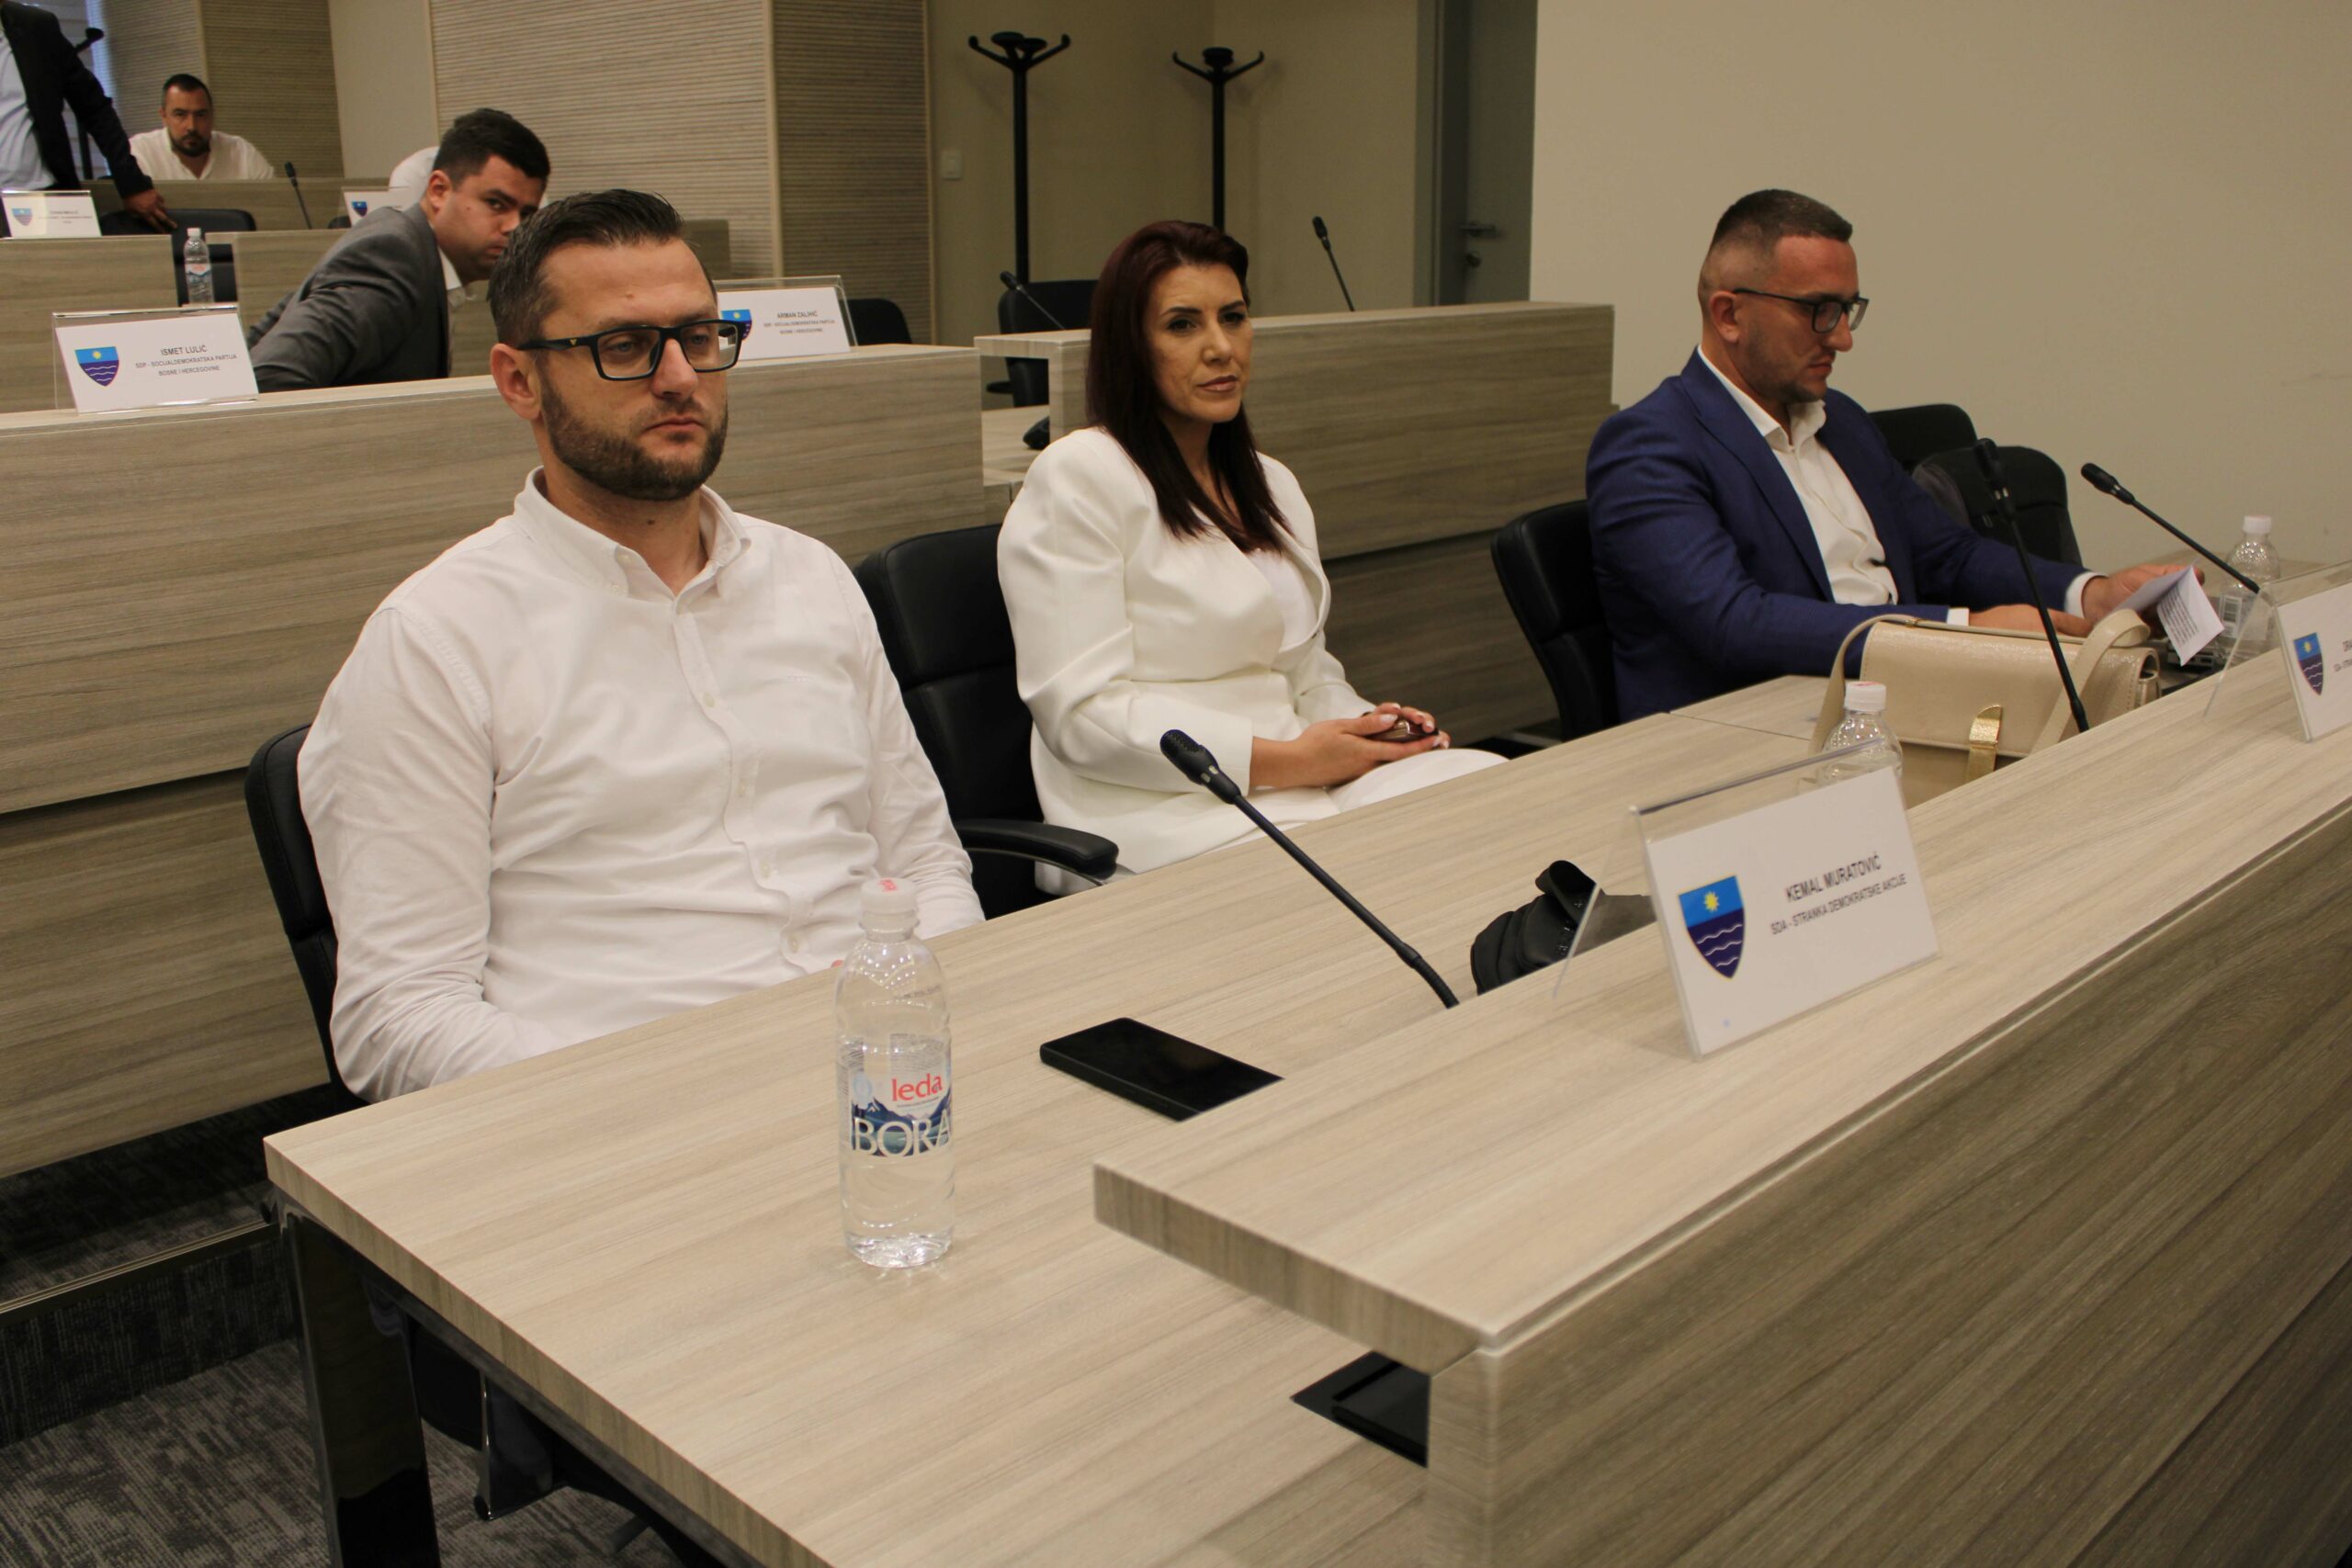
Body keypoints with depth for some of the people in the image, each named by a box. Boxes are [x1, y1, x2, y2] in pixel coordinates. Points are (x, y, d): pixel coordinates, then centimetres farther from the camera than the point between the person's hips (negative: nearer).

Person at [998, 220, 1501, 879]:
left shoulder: (1273, 485, 21)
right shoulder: (1076, 477, -5)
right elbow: (1082, 713, -13)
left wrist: (1370, 726, 1)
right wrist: (1284, 760, -16)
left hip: (1298, 783, 8)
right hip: (1162, 812, -8)